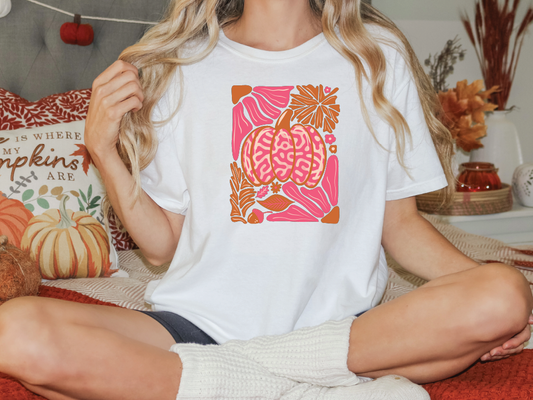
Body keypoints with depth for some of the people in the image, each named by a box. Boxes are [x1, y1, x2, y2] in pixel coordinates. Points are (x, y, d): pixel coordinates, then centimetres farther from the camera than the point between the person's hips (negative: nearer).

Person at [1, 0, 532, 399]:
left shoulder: (379, 56, 6)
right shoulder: (178, 64, 5)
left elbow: (399, 222, 9)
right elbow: (162, 244, 6)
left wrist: (487, 283, -9)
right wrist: (102, 150, -7)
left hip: (339, 322, 0)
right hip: (203, 323, 1)